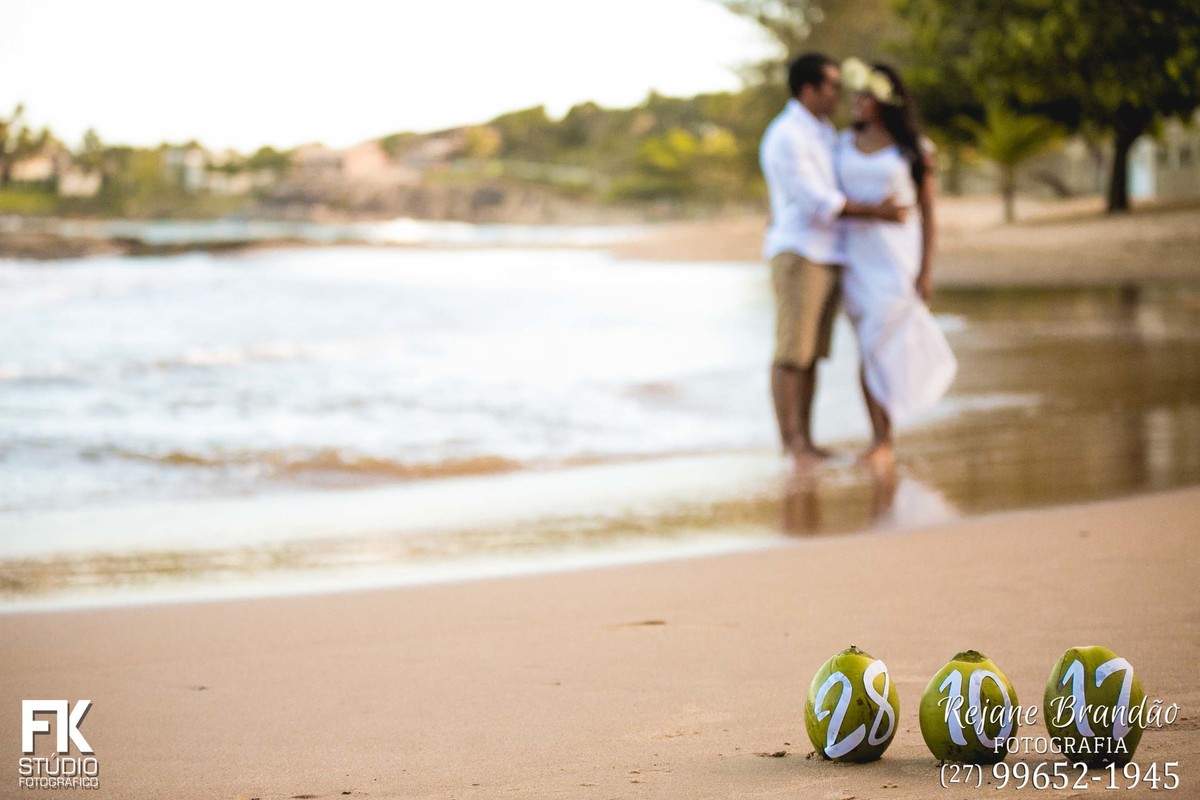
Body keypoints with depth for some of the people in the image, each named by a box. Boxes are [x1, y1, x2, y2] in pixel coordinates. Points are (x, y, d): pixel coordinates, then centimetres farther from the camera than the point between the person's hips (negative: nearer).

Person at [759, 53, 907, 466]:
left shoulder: (824, 132, 18)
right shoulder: (786, 137, -12)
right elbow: (816, 201, -16)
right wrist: (874, 211, -15)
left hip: (828, 256, 9)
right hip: (798, 253, -9)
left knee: (812, 353, 8)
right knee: (792, 353, -7)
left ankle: (804, 439, 11)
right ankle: (790, 440, -6)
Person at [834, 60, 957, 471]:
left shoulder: (913, 148, -2)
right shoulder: (846, 143, 8)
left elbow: (927, 210, -2)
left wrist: (926, 270, -8)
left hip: (898, 252, -3)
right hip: (856, 251, 3)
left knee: (882, 345, -9)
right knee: (870, 347, 1)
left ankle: (883, 442, -1)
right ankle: (881, 439, 6)